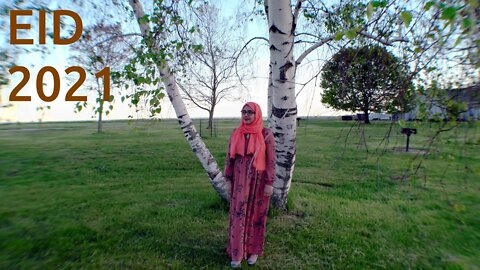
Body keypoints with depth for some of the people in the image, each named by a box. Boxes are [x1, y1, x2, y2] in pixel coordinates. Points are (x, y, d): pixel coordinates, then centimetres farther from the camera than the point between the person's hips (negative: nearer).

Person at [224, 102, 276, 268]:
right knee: (238, 214, 8)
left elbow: (271, 160, -9)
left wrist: (270, 183, -11)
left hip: (259, 181, -2)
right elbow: (229, 157, 4)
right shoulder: (236, 133, 0)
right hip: (240, 181, 3)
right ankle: (237, 252, 25)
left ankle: (254, 250, 31)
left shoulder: (266, 134, -9)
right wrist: (228, 180, 1)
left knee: (256, 214, 11)